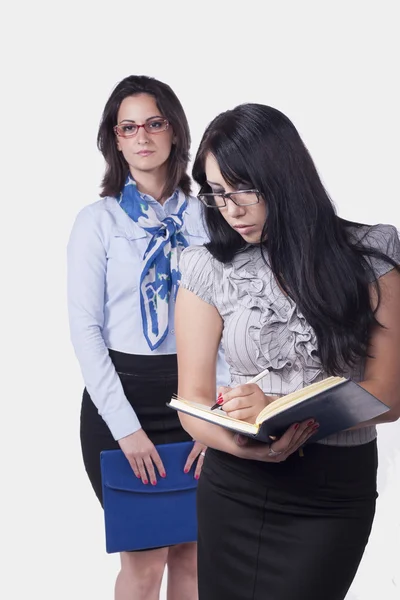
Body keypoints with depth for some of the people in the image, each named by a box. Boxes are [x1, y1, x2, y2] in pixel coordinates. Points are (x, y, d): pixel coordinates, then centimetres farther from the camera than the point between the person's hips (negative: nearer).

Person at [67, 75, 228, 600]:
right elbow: (85, 327, -6)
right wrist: (126, 427, -12)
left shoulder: (204, 216, 4)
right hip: (123, 394, -2)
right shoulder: (98, 220, -2)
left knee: (191, 555, 9)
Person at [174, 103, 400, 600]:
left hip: (336, 491, -1)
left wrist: (281, 408, -23)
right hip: (234, 489, 2)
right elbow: (194, 404, -3)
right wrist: (244, 444, -25)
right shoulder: (209, 270, -2)